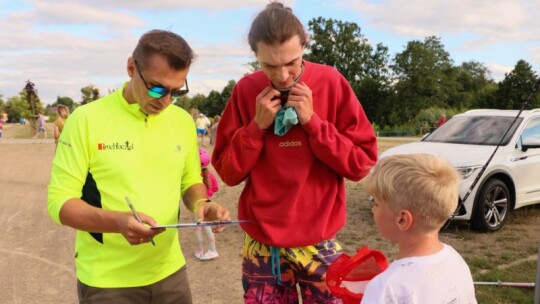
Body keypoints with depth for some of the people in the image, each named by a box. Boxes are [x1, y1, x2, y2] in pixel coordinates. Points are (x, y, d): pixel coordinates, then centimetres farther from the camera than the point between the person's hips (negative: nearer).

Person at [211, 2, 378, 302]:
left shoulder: (331, 83, -8)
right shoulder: (246, 90, -4)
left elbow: (362, 164, -9)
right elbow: (228, 171, -2)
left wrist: (312, 121, -18)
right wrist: (257, 126, -15)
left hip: (319, 244, -1)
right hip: (262, 247, 1)